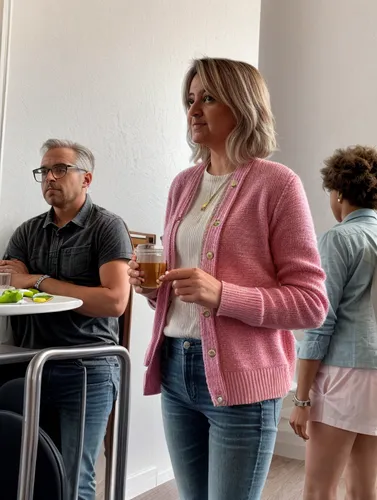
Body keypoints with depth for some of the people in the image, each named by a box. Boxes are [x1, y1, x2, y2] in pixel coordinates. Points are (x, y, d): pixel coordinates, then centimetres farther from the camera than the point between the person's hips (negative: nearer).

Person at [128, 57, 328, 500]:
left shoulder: (277, 184, -9)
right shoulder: (184, 184, 10)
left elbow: (311, 302, -11)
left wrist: (222, 295, -23)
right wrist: (150, 283, 0)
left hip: (240, 378, -6)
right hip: (175, 368, 6)